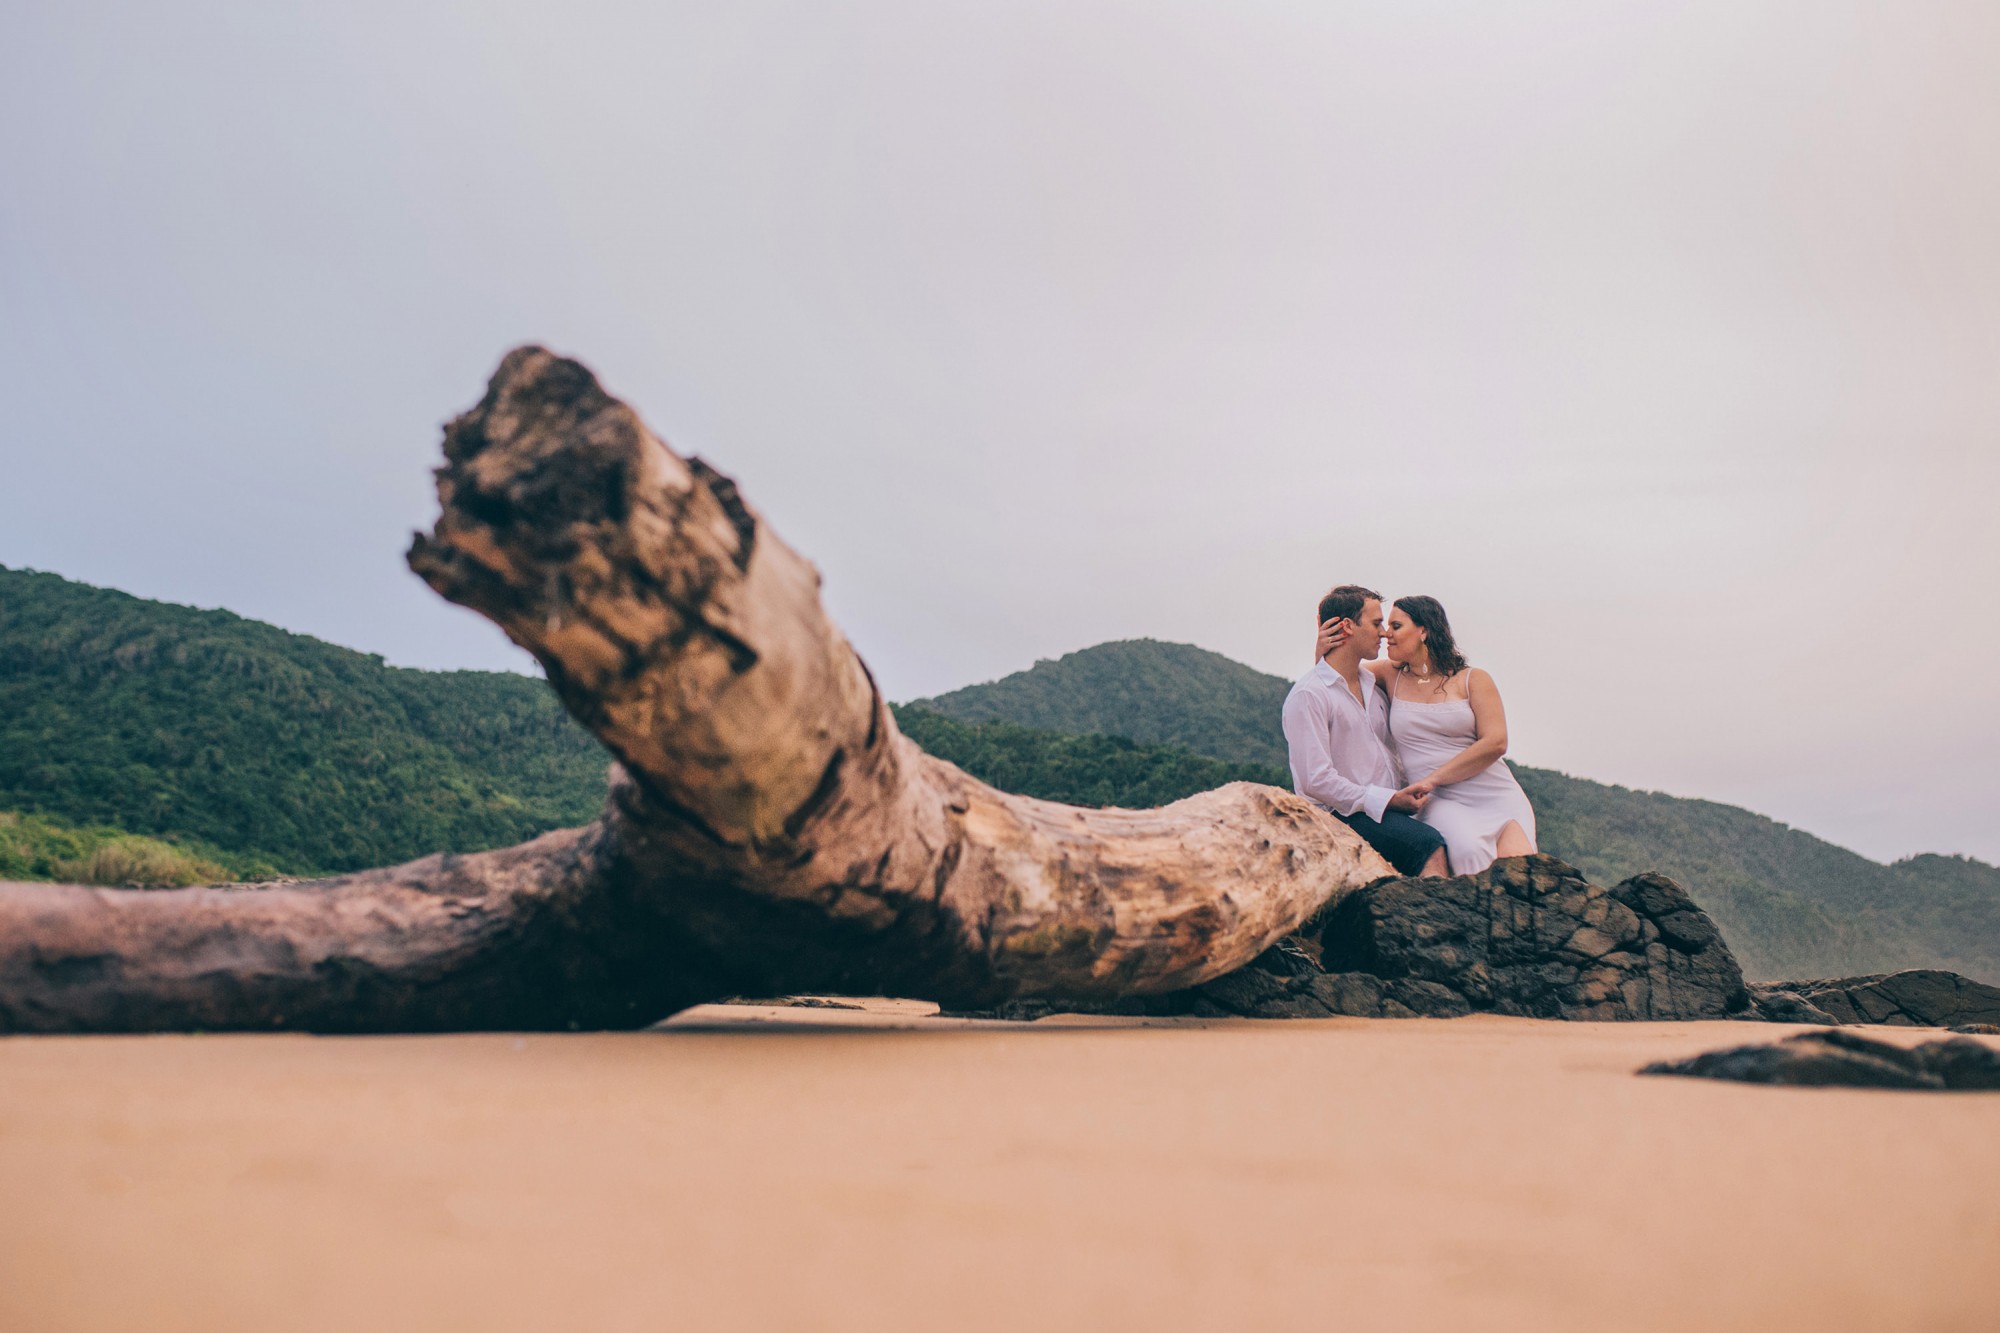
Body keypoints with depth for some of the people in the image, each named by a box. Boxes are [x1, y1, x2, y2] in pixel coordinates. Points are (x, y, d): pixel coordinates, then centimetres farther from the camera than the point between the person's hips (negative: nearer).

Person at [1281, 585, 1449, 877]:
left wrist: (1412, 794, 10)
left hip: (1391, 809, 8)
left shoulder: (1374, 686, 20)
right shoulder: (1308, 695, -7)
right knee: (1430, 845, -32)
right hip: (1344, 816, -8)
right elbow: (1316, 781, -15)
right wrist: (1388, 800, -15)